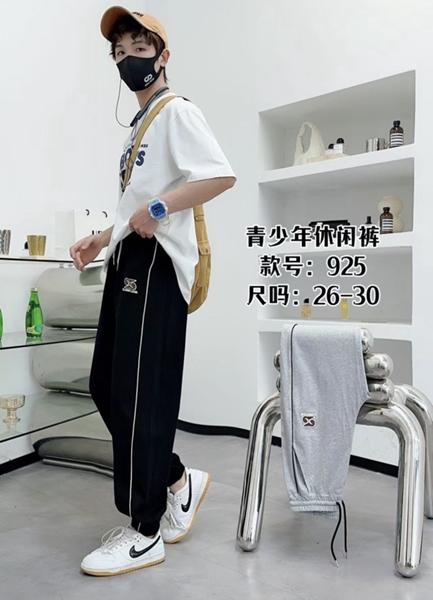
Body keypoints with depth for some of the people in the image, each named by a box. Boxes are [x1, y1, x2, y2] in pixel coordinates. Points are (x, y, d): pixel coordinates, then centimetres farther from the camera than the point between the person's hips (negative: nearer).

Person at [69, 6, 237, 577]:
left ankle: (144, 532, 6)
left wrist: (158, 209, -17)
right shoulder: (139, 126, 27)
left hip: (154, 265, -10)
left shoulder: (177, 111, -1)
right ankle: (179, 481, 23)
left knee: (141, 395, -8)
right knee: (107, 386, 8)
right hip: (128, 263, 10)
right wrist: (103, 238, 19)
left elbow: (223, 175, -17)